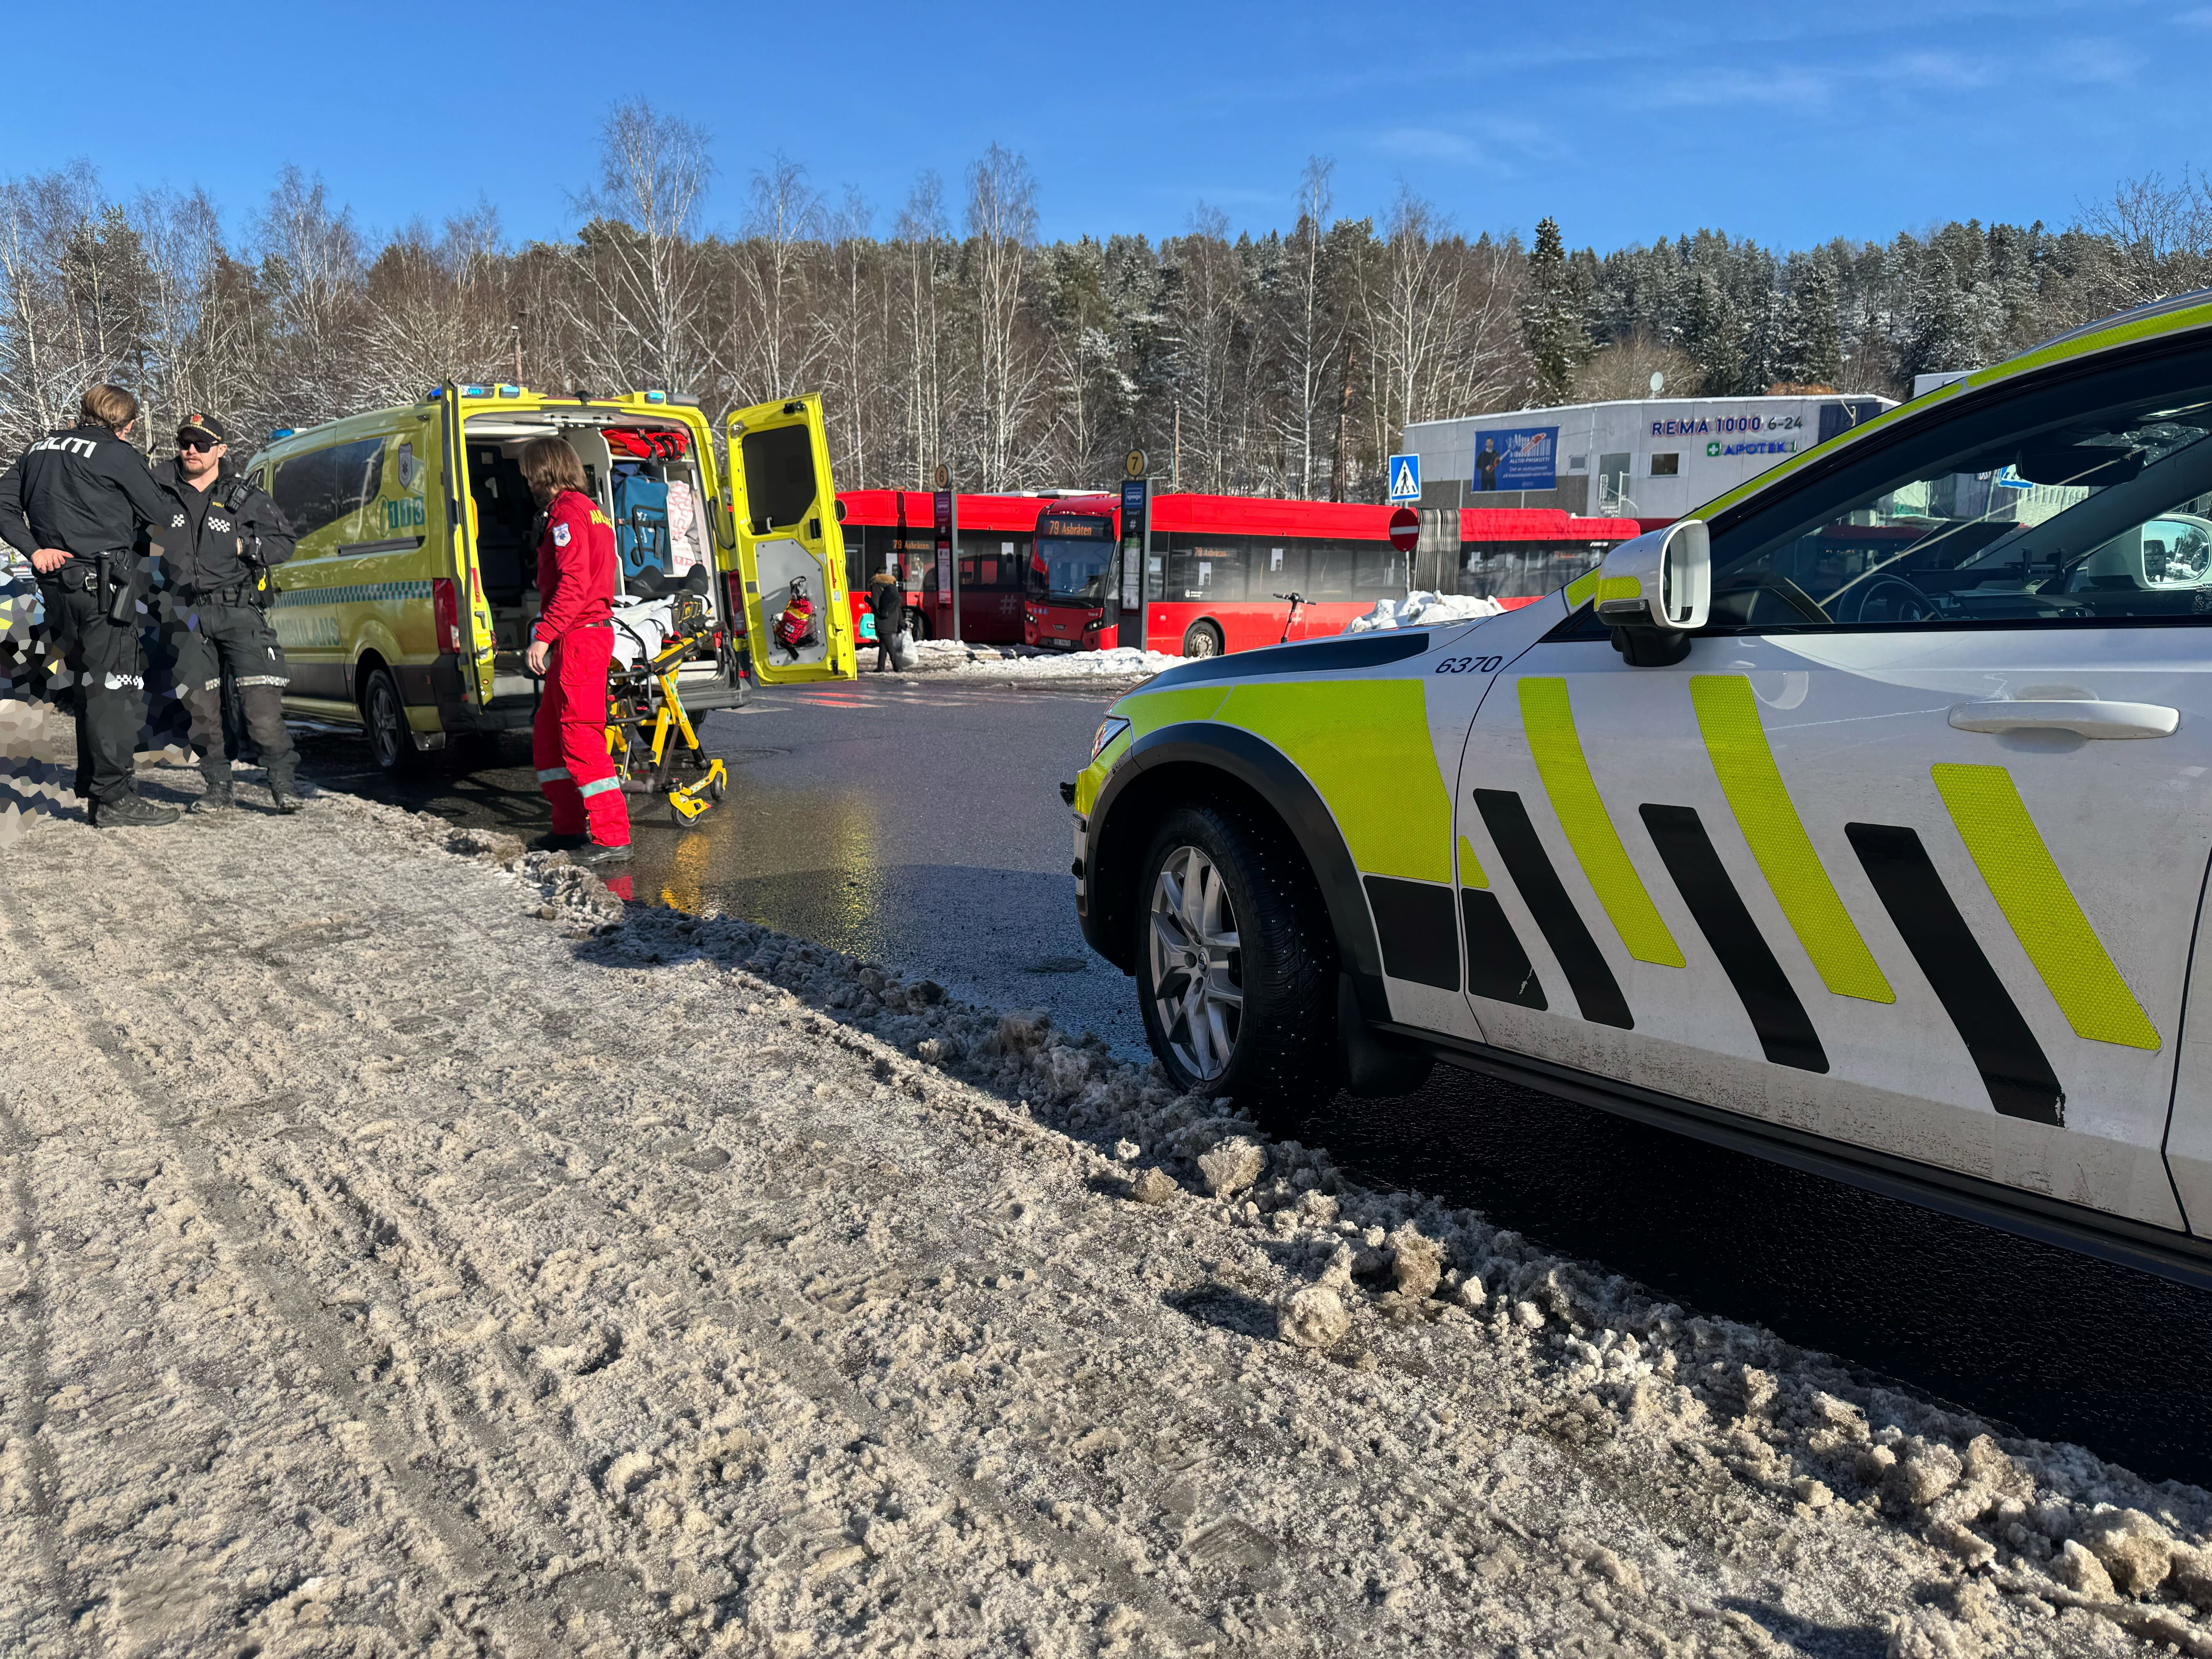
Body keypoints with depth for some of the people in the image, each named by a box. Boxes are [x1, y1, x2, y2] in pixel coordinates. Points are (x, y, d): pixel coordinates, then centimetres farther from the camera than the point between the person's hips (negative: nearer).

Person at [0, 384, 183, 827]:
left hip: (58, 581, 8)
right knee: (115, 687, -7)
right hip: (103, 581, -8)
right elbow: (161, 516, -1)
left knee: (91, 685, 17)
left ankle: (93, 789, 22)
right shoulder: (118, 454, -6)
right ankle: (114, 799, -8)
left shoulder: (40, 449, 17)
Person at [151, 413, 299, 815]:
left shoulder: (243, 498, 5)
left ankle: (282, 785, -1)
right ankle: (218, 790, 14)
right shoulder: (160, 488, 8)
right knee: (200, 706, 4)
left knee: (261, 701, -12)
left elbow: (285, 541, 10)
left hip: (240, 611, -2)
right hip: (189, 616, 3)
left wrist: (251, 546, -7)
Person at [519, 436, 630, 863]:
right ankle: (569, 827, 21)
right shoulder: (590, 511, 21)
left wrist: (544, 635, -23)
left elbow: (574, 584, -21)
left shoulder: (567, 511, -11)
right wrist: (547, 630, 22)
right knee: (548, 733, 16)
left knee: (581, 735, -10)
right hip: (590, 632, 11)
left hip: (578, 636, -11)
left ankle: (613, 837, -10)